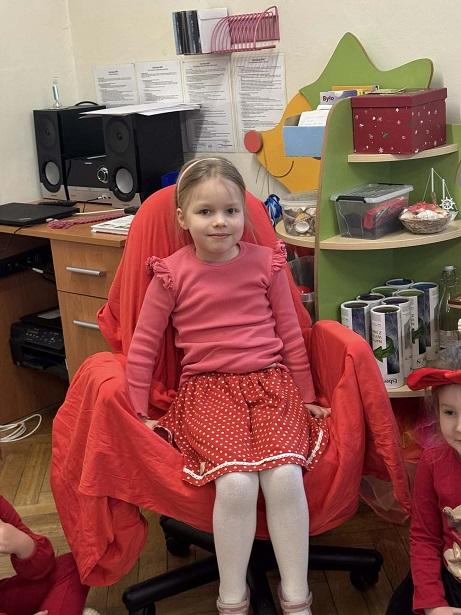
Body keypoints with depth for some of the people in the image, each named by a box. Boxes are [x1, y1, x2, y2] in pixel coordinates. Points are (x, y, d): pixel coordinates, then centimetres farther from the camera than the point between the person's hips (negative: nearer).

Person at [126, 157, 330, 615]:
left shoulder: (265, 263, 6)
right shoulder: (171, 274, 1)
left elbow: (290, 334, 14)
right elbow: (141, 348, 6)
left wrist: (307, 396, 17)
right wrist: (139, 414, 4)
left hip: (271, 381, 2)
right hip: (208, 389, -1)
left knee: (284, 475, -24)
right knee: (236, 482, -26)